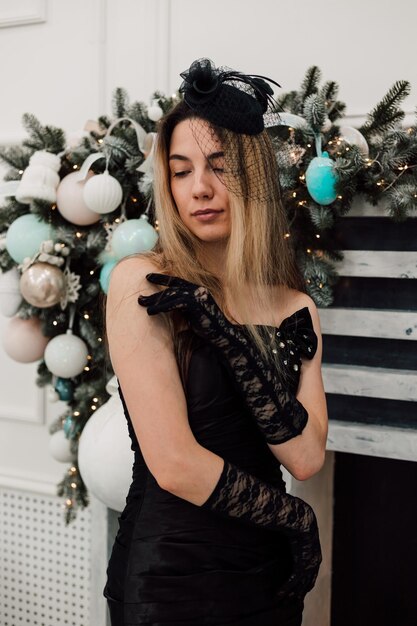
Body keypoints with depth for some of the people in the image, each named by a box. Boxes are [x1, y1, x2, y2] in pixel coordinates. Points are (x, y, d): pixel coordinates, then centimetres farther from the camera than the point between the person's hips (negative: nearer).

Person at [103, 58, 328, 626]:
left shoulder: (297, 311, 3)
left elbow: (307, 458, -10)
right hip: (169, 578, -5)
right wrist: (296, 517, -6)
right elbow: (176, 466, -18)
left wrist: (230, 339, -19)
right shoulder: (142, 284, -12)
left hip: (268, 575, 5)